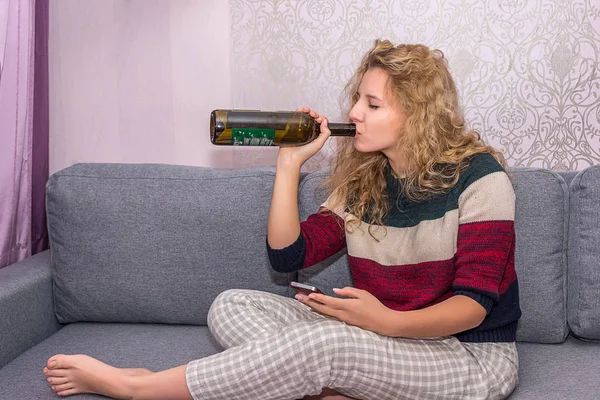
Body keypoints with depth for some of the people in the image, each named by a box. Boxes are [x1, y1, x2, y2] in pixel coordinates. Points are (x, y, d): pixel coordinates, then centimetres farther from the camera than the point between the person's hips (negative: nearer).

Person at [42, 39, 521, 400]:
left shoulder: (479, 176, -12)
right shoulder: (362, 181, 6)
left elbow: (473, 303, -15)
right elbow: (287, 255, 1)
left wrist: (388, 321, -30)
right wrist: (290, 162, -7)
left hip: (473, 356, -6)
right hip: (382, 344, 6)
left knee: (326, 343, -35)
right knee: (232, 306, -6)